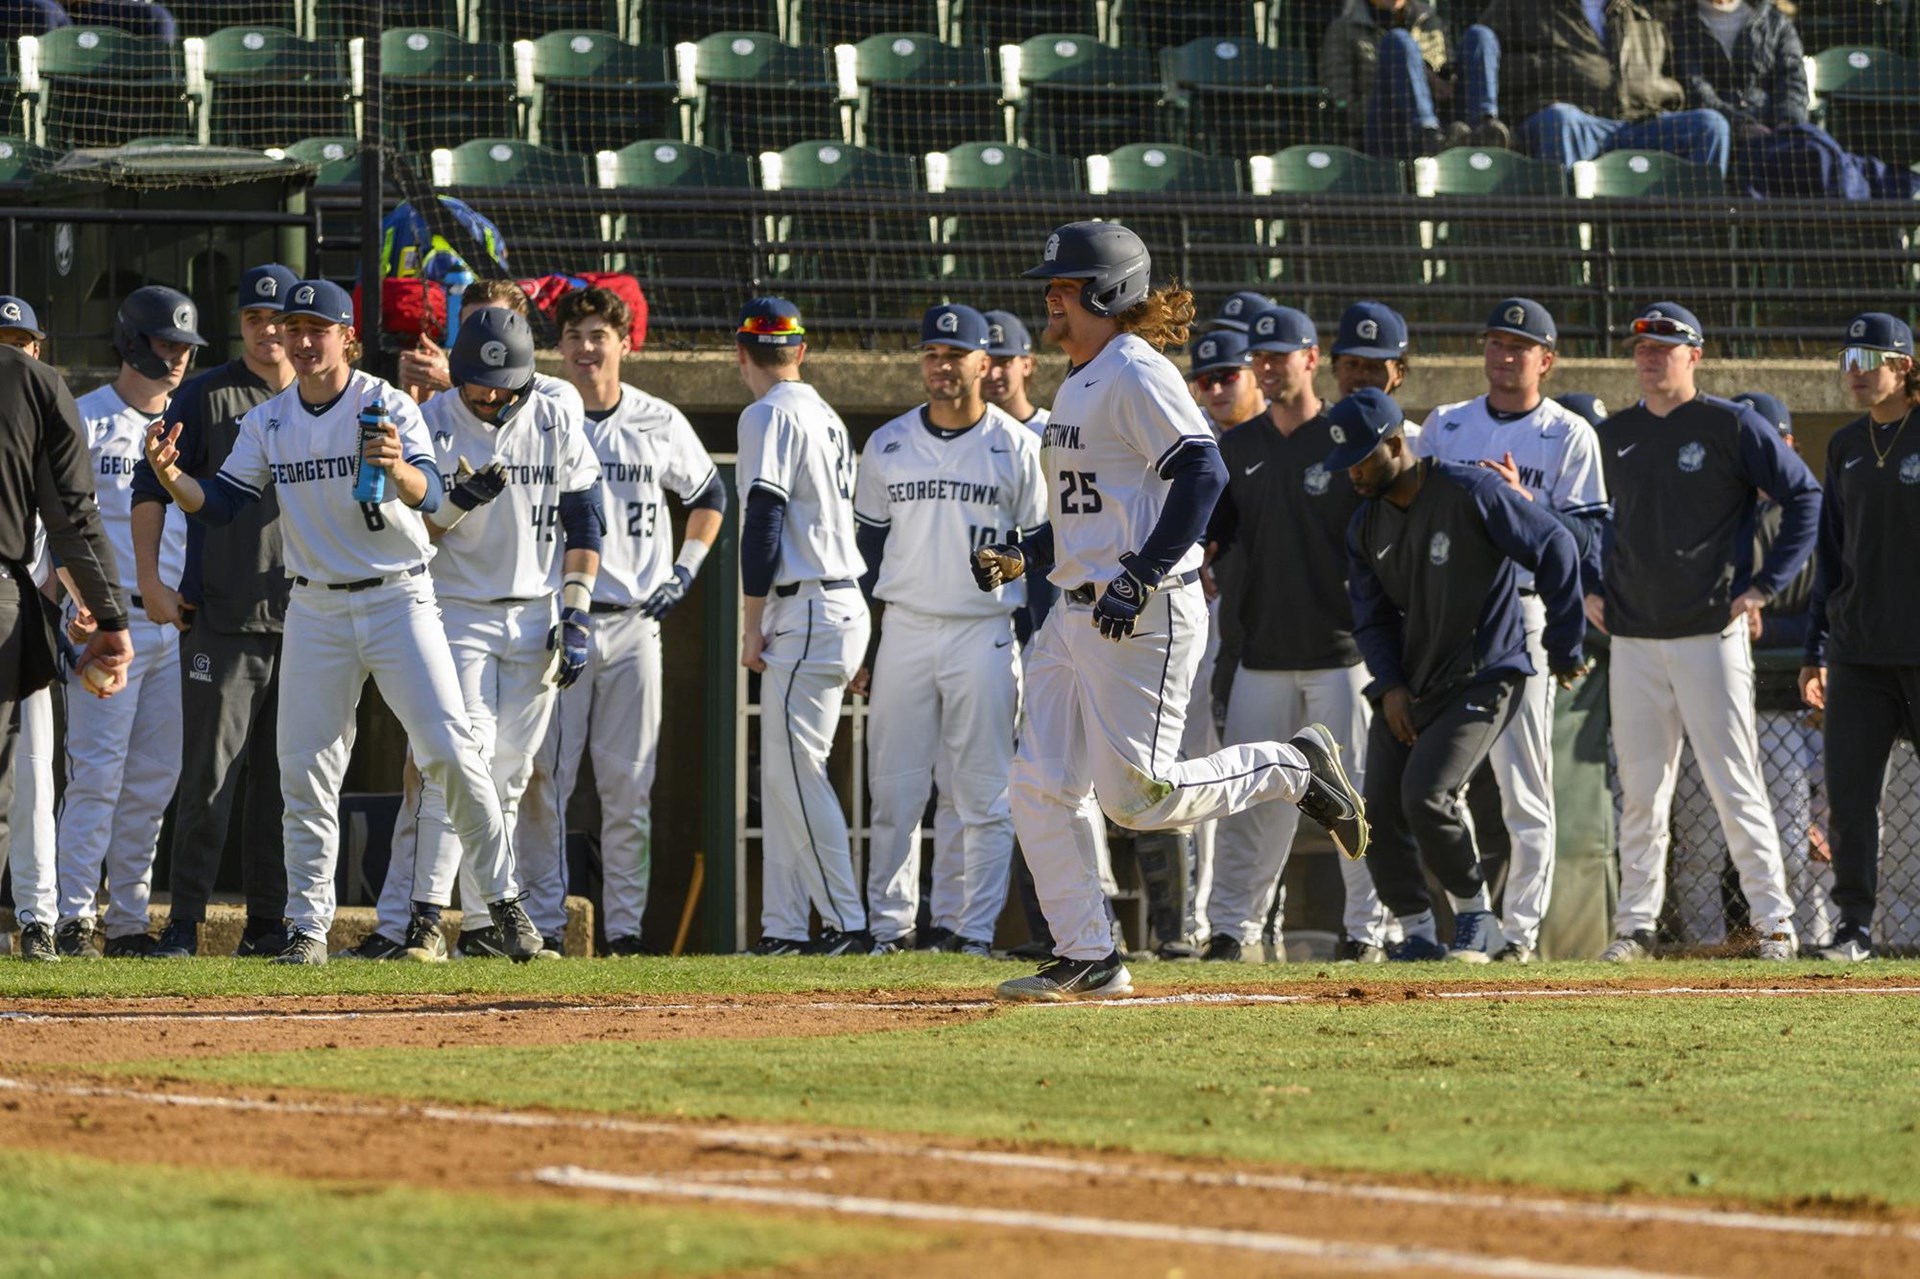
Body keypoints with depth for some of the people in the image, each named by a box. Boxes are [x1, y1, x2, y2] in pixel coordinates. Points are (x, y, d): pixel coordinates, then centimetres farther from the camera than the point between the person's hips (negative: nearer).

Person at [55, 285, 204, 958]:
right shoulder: (87, 419, -1)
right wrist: (77, 599, -18)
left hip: (177, 625, 6)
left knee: (153, 781, 6)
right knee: (98, 772, -10)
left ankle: (128, 921, 11)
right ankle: (75, 919, -8)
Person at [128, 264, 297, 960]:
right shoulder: (206, 397, 1)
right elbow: (151, 487, 2)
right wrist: (150, 581, -7)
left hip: (303, 618, 4)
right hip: (221, 620, -4)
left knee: (283, 775, 6)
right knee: (209, 773, -6)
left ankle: (269, 923, 11)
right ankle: (184, 922, -4)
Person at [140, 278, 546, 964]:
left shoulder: (388, 406, -9)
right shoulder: (267, 422, 5)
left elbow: (430, 493, -22)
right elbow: (218, 503, 4)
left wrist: (398, 470, -45)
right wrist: (169, 477, -17)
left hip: (398, 599, -4)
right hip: (315, 611, 4)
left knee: (449, 749, -12)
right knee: (304, 770, 1)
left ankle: (505, 900, -1)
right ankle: (307, 927, 8)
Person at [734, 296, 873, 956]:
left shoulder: (770, 416, -9)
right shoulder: (827, 417, 18)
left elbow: (764, 522, -16)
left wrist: (752, 625, -11)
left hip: (806, 613, -9)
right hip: (843, 603, 9)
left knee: (793, 770, -10)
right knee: (784, 772, 10)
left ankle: (847, 921, -12)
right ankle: (783, 928, 10)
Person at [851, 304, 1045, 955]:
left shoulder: (1017, 448, 1)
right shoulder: (887, 446, 8)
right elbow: (865, 550, 13)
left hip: (986, 636, -2)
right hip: (904, 632, 2)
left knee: (984, 797, -2)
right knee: (894, 791, 1)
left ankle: (971, 927, 3)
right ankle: (889, 925, 6)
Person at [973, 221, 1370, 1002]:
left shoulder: (1136, 374, -12)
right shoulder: (1079, 384, 18)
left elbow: (1203, 472, -22)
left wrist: (1140, 577, -25)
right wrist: (1023, 555, 13)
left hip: (1145, 617, -10)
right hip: (1075, 615, 10)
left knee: (1136, 796, -10)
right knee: (1040, 790, 2)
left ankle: (1293, 768, 9)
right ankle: (1087, 959, 8)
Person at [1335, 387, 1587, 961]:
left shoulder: (1470, 492, -15)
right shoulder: (1366, 525, 7)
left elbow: (1555, 548, -11)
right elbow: (1371, 618, 12)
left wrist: (1564, 646, -9)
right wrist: (1389, 686, -5)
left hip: (1482, 679, -7)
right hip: (1407, 687, 7)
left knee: (1427, 796, -21)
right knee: (1379, 811, -3)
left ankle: (1474, 919, -1)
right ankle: (1418, 933, 11)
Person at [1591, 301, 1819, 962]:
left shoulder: (1731, 425, -4)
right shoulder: (1614, 435, 11)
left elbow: (1806, 496, -3)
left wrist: (1765, 586, -7)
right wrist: (1586, 591, 14)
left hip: (1712, 634, -5)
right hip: (1633, 640, 5)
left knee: (1734, 784, -6)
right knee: (1640, 790, 6)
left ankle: (1774, 923, -2)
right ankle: (1635, 925, 10)